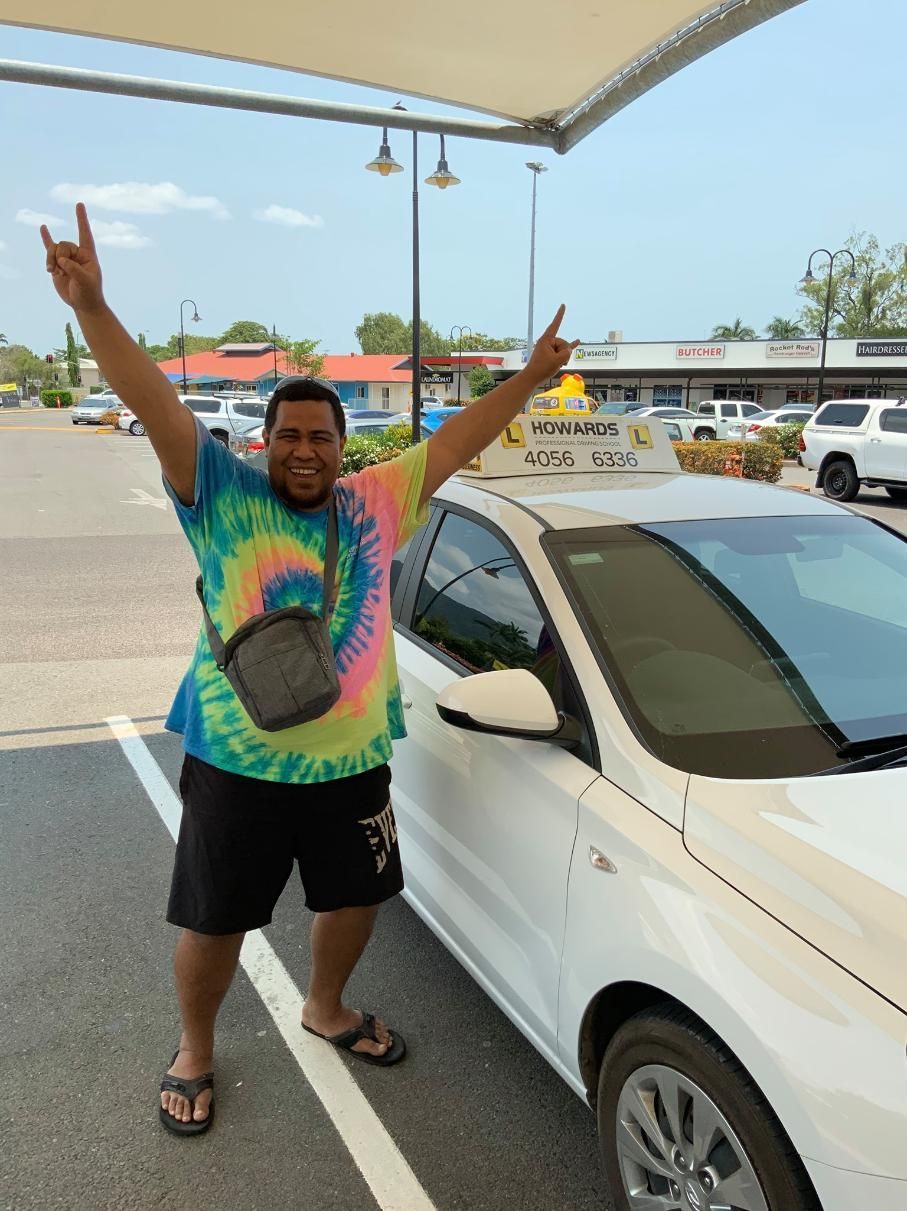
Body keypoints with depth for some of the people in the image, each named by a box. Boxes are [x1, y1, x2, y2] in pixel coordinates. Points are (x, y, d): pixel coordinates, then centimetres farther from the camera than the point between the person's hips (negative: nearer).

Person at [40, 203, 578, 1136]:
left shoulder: (374, 504, 1)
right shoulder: (224, 497, -9)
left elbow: (456, 441, 6)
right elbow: (159, 409, -21)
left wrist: (532, 376, 4)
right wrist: (93, 309, -33)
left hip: (351, 762, 4)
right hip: (236, 764, -3)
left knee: (355, 900, 22)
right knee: (213, 922, 12)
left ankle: (326, 1009, 52)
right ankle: (194, 1053, 40)